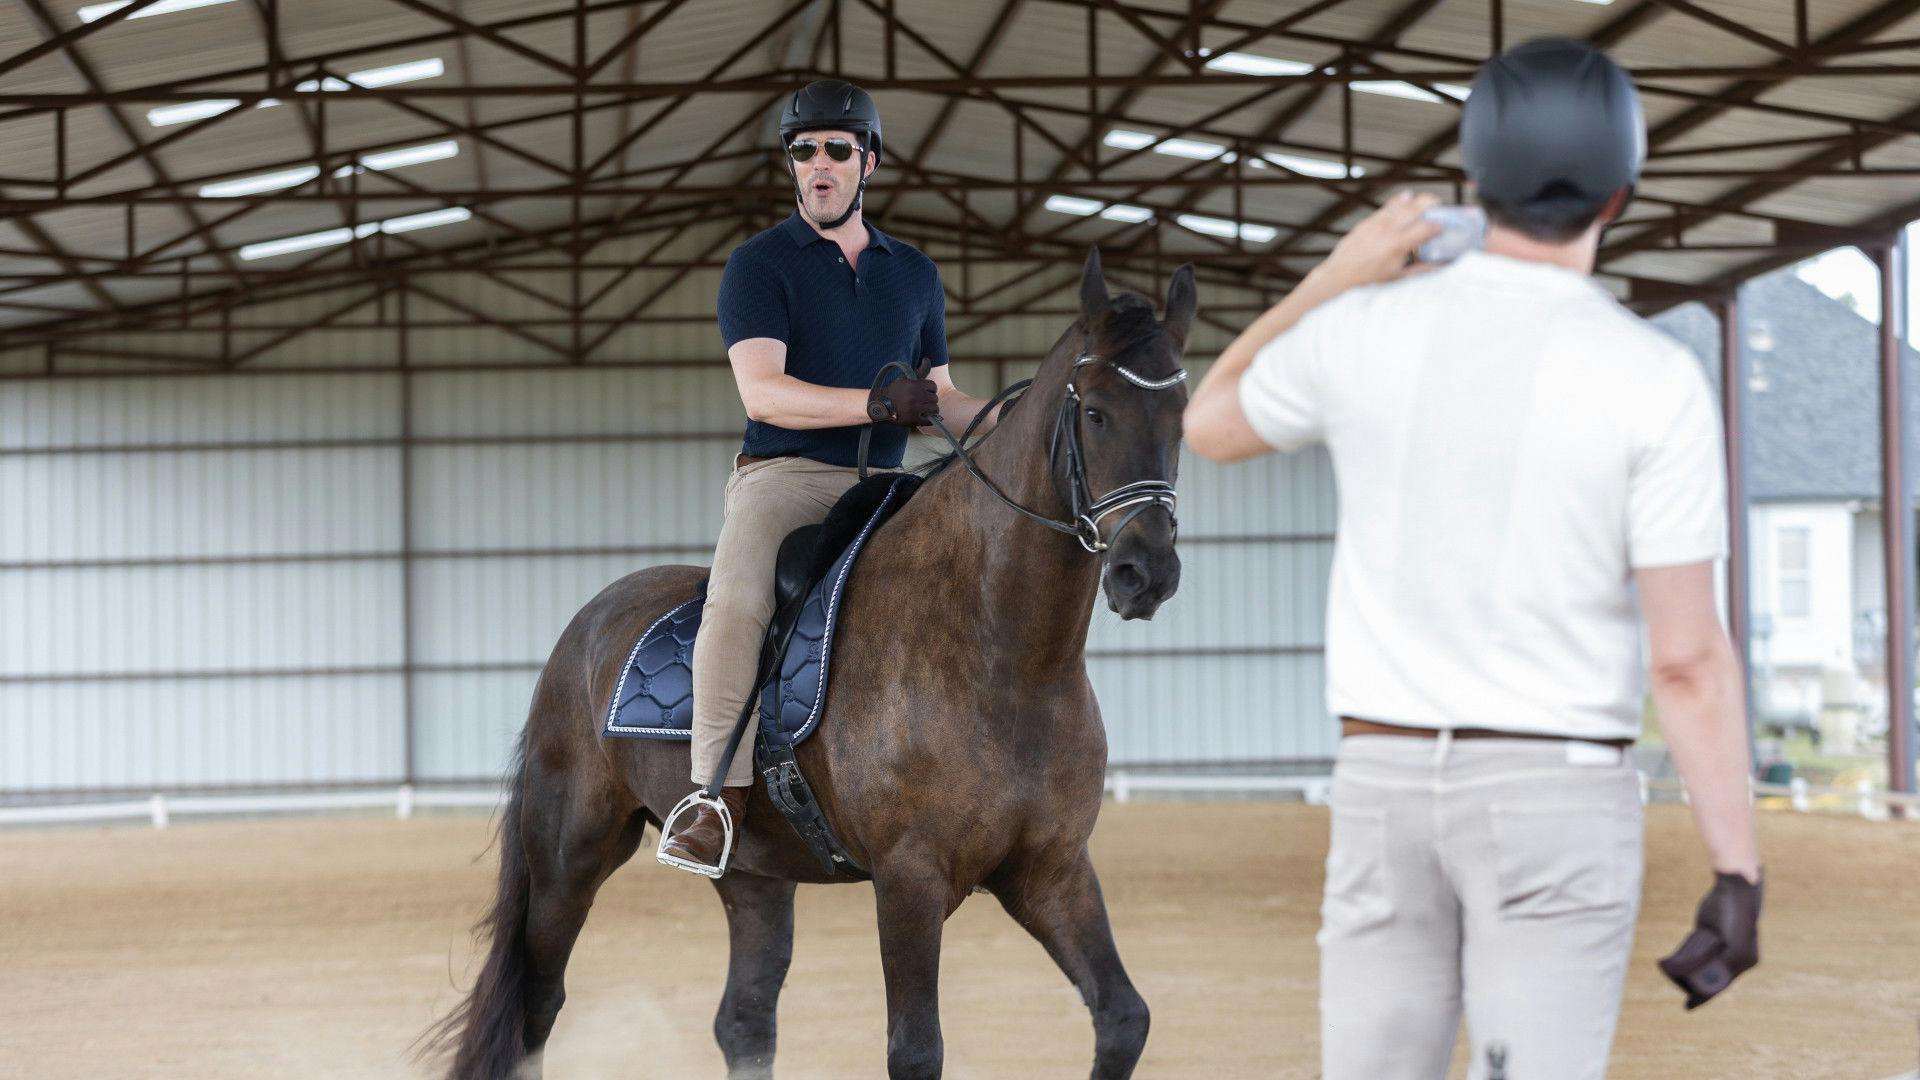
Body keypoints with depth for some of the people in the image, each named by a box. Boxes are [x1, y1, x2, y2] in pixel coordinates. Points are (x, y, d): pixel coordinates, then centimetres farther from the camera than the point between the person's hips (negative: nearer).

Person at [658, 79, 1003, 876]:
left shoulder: (915, 274, 17)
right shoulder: (759, 264, 0)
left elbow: (941, 398, 20)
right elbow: (762, 392, -12)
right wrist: (878, 404, -22)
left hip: (881, 487, 5)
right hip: (782, 475, -5)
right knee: (738, 600, -33)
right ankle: (718, 799, -34)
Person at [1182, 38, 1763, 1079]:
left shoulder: (1362, 329, -3)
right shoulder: (1654, 379, -12)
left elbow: (1210, 427, 20)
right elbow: (1689, 657, -14)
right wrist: (1740, 879, -9)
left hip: (1387, 789, 3)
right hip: (1556, 800, -3)